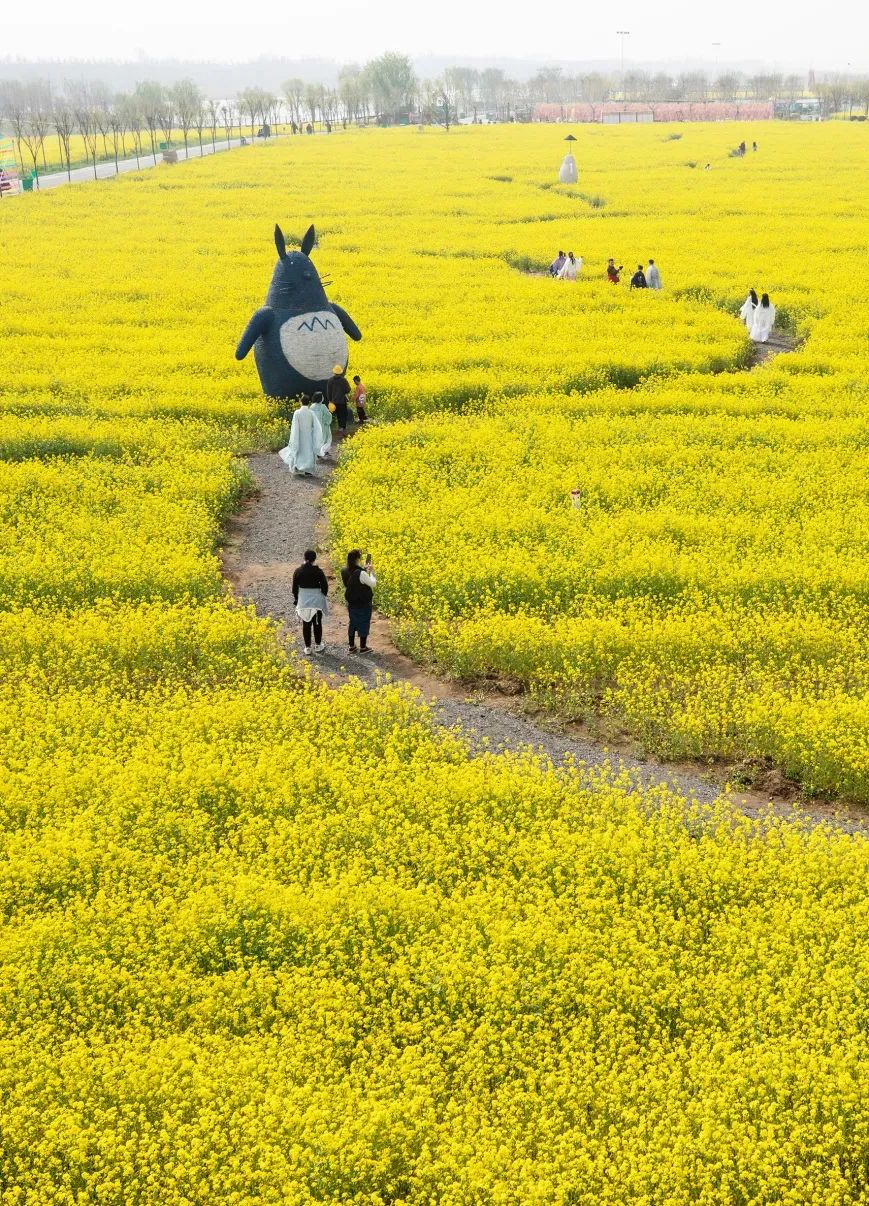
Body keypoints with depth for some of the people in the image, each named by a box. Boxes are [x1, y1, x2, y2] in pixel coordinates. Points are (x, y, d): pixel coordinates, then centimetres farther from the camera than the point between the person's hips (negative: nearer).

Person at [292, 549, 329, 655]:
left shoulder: (298, 571, -6)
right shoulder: (318, 571, -12)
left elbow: (294, 587, 1)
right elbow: (324, 586, -7)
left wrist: (296, 599, 15)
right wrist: (323, 595, 12)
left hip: (303, 601, 1)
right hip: (317, 601, -1)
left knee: (306, 624, 9)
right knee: (317, 623, 13)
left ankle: (307, 648, 12)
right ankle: (318, 646, 22)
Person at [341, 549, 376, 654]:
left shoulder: (345, 572, -6)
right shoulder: (361, 574, -29)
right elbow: (373, 584, -19)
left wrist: (364, 569, 12)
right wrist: (371, 572, -6)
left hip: (351, 603, 6)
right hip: (364, 604, -6)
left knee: (352, 623, 18)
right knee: (364, 624, 9)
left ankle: (352, 646, 27)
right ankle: (363, 647, 20)